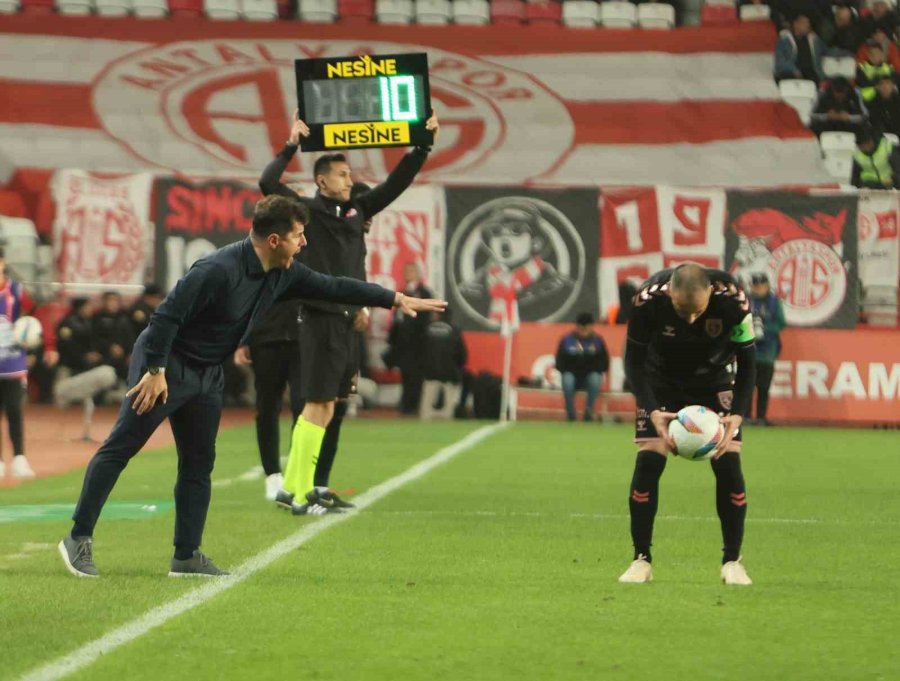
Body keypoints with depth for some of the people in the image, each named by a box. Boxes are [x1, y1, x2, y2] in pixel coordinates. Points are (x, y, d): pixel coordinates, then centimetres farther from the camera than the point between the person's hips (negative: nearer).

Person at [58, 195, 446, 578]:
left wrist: (395, 299, 11)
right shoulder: (218, 270, -26)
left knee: (199, 464, 7)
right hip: (165, 364, -9)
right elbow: (167, 315, -25)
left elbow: (332, 287, 12)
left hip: (207, 375, 9)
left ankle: (187, 557, 12)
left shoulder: (282, 275, 0)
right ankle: (79, 539, -4)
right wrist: (155, 371, -24)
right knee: (119, 449, -7)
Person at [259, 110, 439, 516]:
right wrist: (291, 146, -20)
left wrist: (422, 145, 11)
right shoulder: (306, 210, -5)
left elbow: (396, 183, 18)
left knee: (325, 407, 7)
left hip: (346, 321, 7)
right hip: (320, 319, -7)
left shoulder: (356, 211, 14)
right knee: (318, 406, -9)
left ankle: (296, 487, 11)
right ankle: (296, 492, -8)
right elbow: (268, 183, -19)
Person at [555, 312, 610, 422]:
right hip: (572, 375, 0)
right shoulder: (566, 340, -3)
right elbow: (560, 364, -4)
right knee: (567, 379, -34)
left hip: (590, 376, 0)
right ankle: (570, 413, -24)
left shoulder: (597, 341, -2)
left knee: (595, 378, -34)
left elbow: (604, 364, -2)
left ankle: (589, 411, -26)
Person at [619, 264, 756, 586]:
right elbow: (634, 361, -18)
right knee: (648, 462, -13)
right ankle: (641, 560, -2)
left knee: (728, 463, -11)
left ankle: (732, 562, 1)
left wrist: (737, 414, -30)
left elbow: (747, 362, -17)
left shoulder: (733, 300, -31)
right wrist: (652, 411, -31)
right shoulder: (649, 299, -32)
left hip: (715, 382, 0)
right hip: (662, 381, 0)